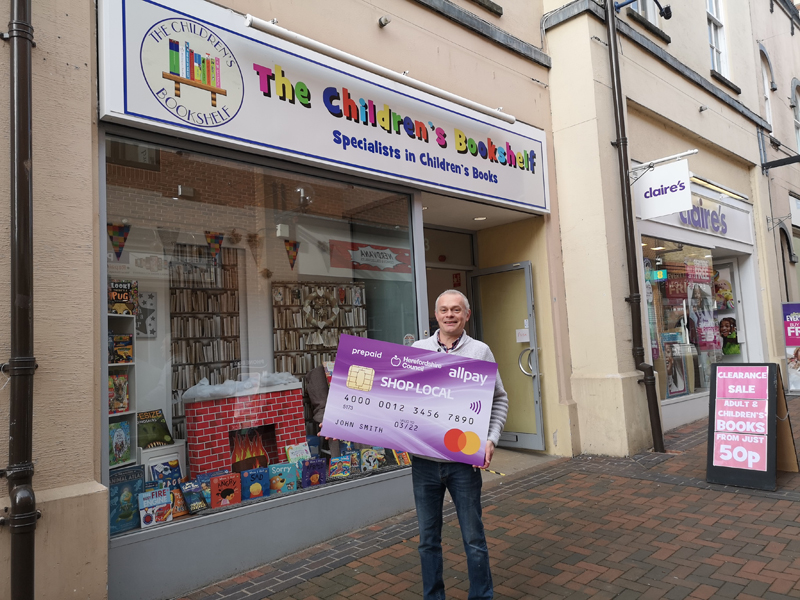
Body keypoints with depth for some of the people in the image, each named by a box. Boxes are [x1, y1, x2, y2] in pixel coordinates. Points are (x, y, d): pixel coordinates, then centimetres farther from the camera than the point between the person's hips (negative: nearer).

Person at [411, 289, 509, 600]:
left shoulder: (480, 351, 1)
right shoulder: (417, 350, 3)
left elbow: (499, 399, 5)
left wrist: (491, 439, -6)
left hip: (464, 458, -1)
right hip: (423, 459, 2)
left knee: (473, 537, 9)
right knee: (428, 539, 14)